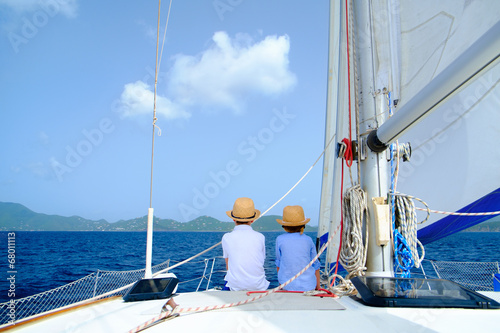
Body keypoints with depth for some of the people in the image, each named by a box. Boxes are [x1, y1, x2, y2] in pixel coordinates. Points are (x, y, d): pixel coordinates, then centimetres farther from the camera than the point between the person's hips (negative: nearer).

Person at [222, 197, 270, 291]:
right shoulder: (260, 237, -5)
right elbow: (261, 263, 5)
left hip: (235, 287, 0)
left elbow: (228, 266, 4)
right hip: (258, 287, 1)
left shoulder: (227, 237, -6)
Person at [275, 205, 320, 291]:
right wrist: (318, 288, 19)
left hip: (288, 286, 0)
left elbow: (278, 263, 7)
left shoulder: (280, 239, -3)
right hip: (309, 286, 1)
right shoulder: (308, 240, 0)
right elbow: (316, 265, 8)